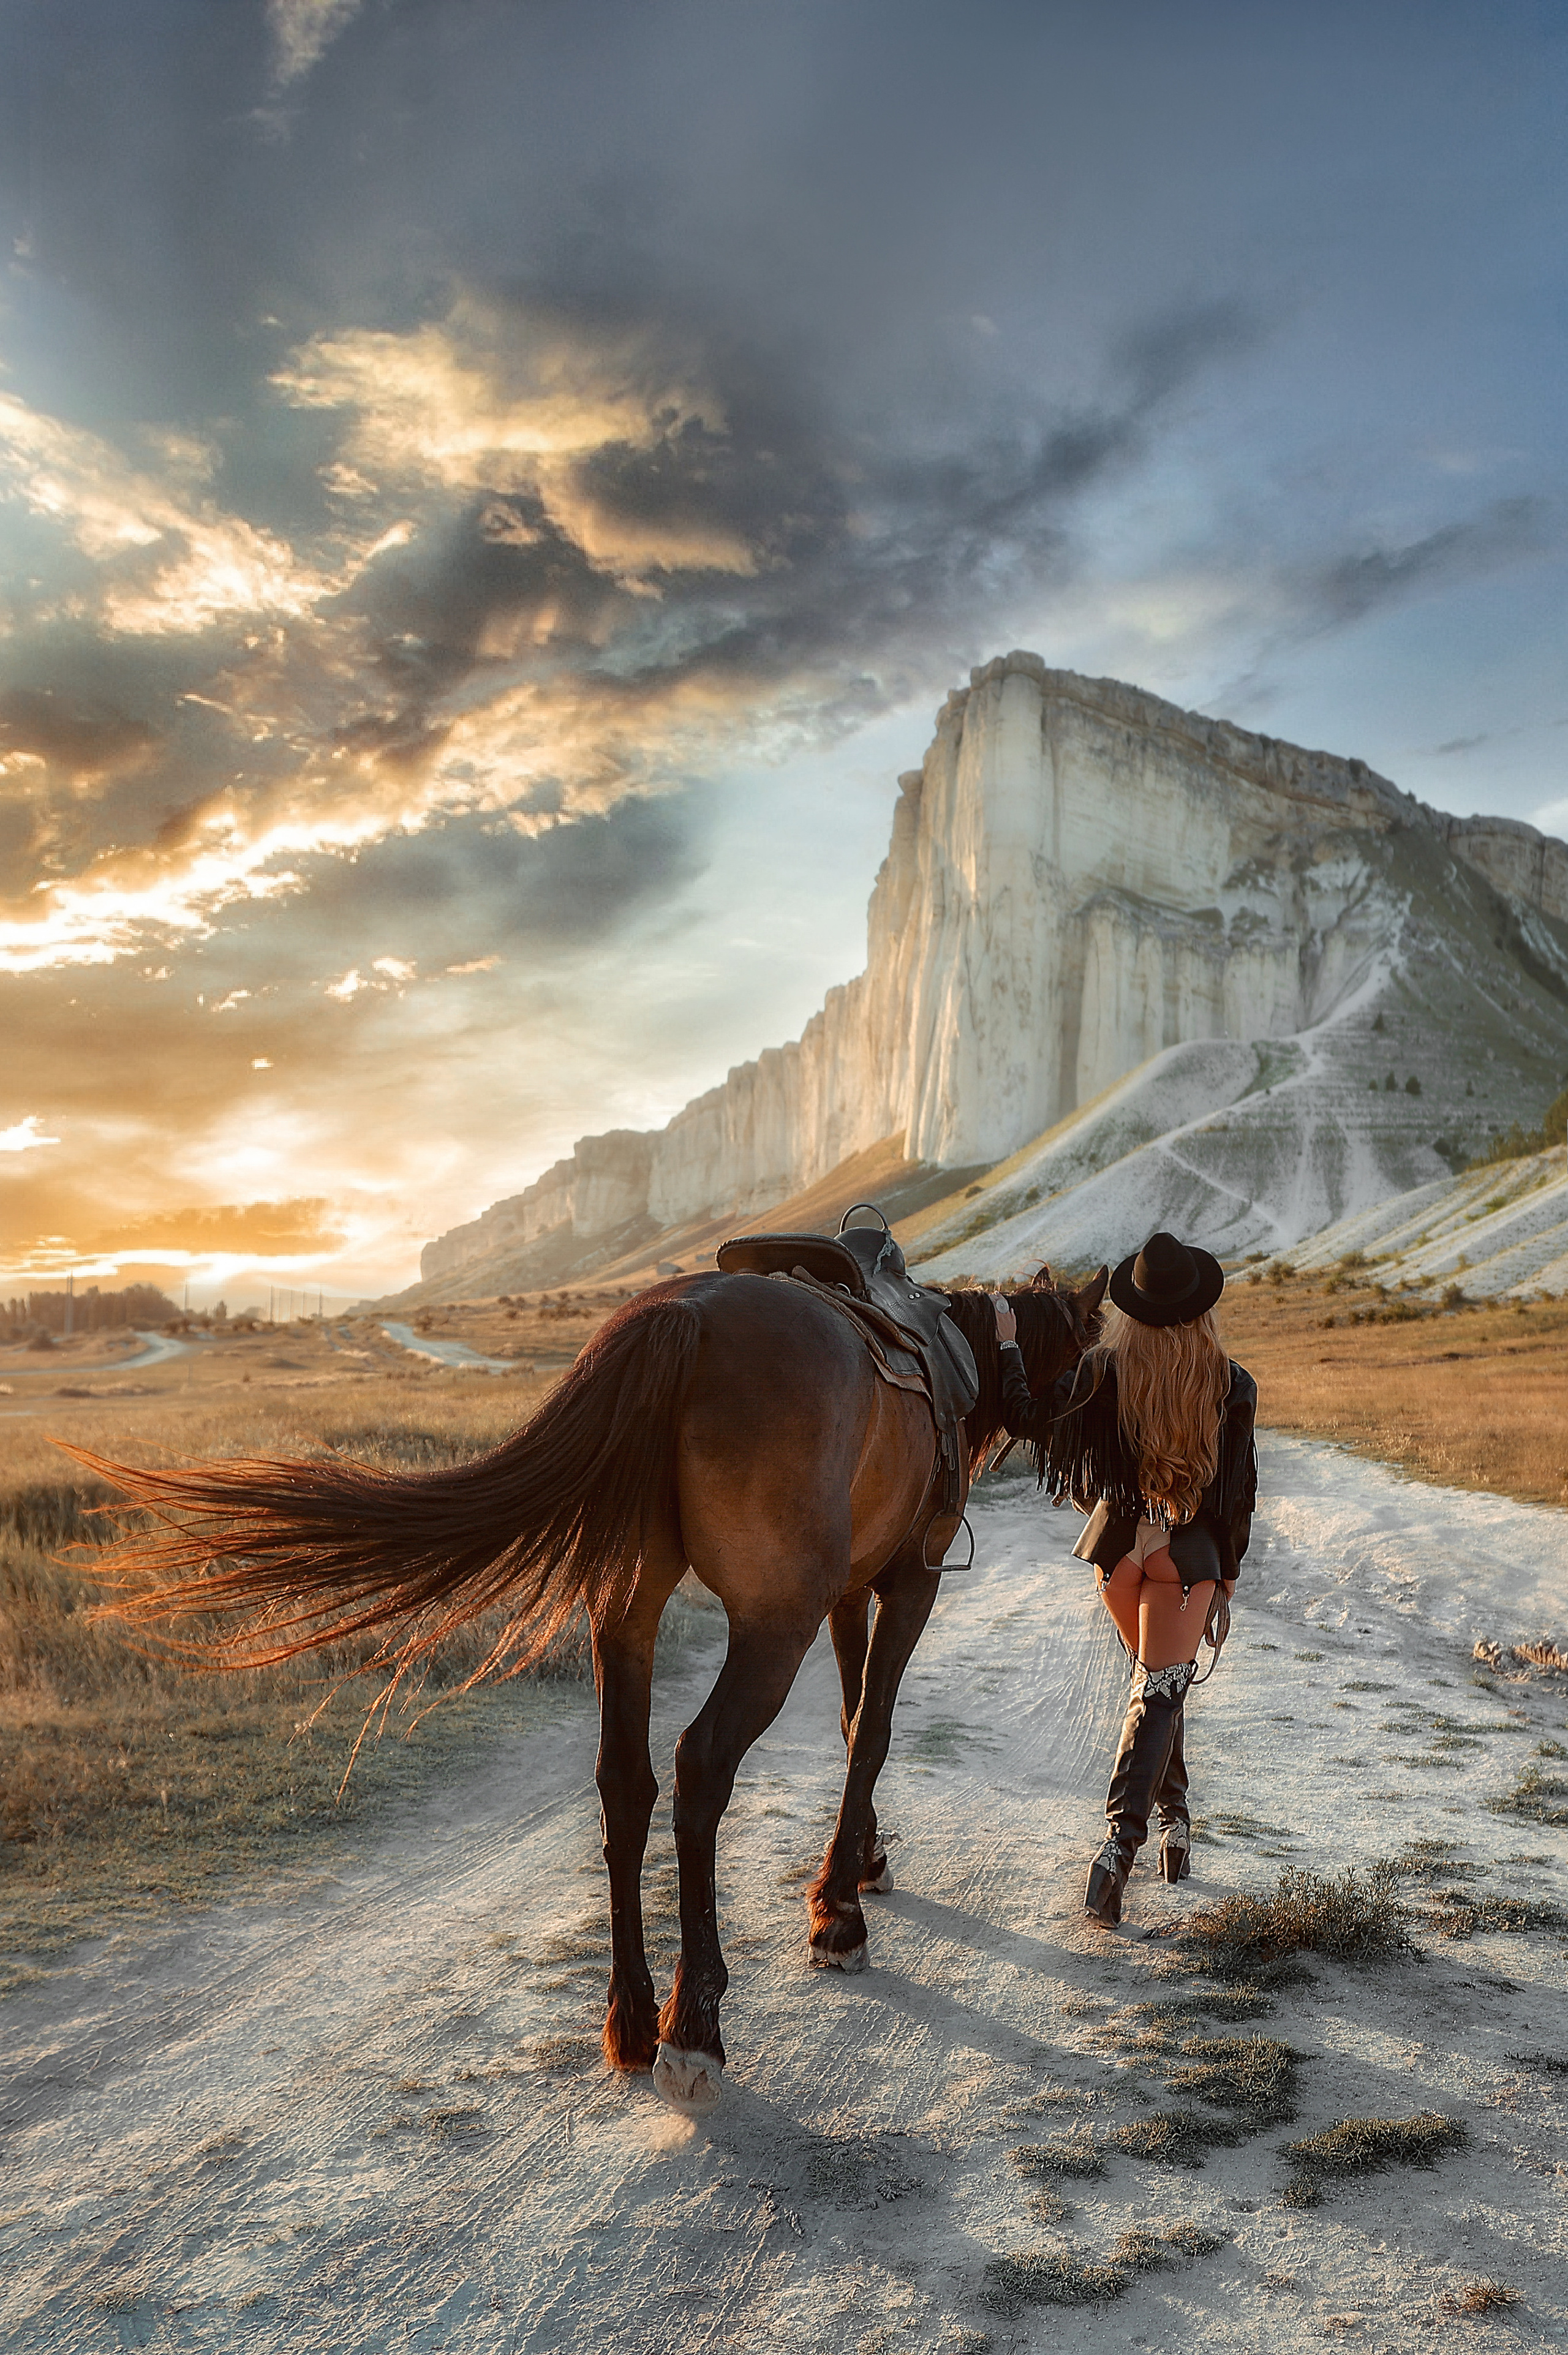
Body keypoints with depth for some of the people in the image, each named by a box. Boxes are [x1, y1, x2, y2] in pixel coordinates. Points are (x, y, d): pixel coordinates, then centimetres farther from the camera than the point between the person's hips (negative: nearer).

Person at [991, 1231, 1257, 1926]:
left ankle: (1175, 1818, 33)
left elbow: (1029, 1422, -9)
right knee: (1159, 1693, -1)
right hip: (1189, 1555, -1)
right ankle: (1121, 1839, -16)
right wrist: (1227, 1575, 10)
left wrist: (1008, 1345, 0)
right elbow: (1239, 1493, -2)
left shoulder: (1104, 1370, -12)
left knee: (1156, 1683, 23)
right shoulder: (1233, 1386, -8)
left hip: (1118, 1545, 2)